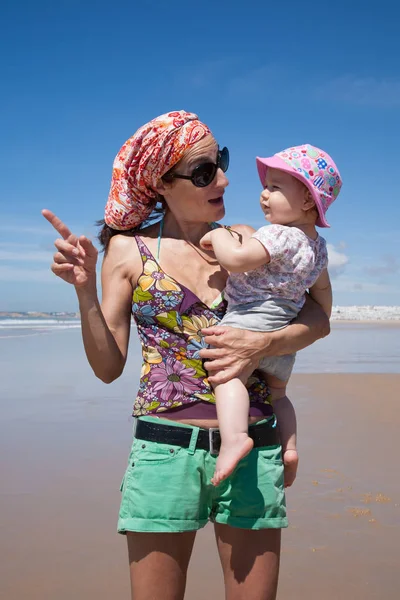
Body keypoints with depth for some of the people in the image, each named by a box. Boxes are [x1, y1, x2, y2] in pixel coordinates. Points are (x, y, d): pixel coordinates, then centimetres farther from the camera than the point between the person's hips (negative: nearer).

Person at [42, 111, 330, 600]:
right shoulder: (129, 250, 2)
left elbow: (318, 318, 4)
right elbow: (109, 367, 0)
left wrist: (262, 344, -15)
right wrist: (85, 290, -13)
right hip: (165, 451, -1)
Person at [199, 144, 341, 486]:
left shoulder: (279, 235, -18)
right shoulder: (317, 245, 12)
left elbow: (236, 259, -29)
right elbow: (322, 290, 25)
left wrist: (219, 235, -10)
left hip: (251, 320, -9)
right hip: (286, 332, 9)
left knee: (230, 377, -19)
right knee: (277, 392, 25)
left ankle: (234, 436, -38)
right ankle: (289, 447, 21)